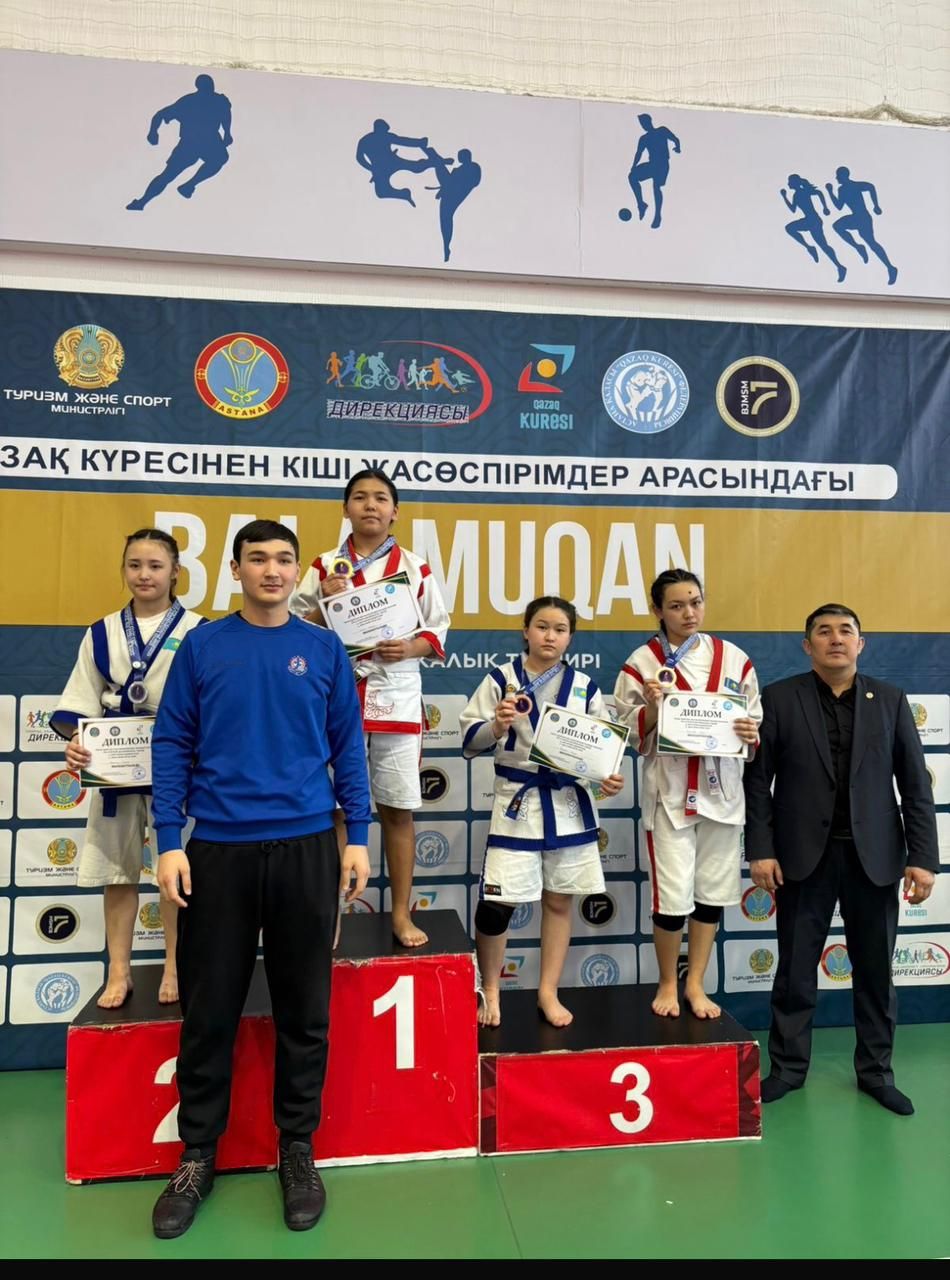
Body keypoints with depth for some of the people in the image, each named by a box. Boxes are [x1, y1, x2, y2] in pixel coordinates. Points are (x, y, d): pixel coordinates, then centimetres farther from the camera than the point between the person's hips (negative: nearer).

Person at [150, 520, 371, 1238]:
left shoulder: (324, 649, 4)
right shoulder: (202, 647, 3)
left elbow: (348, 746, 5)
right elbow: (173, 745, 3)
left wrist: (358, 838, 1)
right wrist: (170, 842, -4)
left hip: (306, 845, 0)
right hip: (218, 847, 0)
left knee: (304, 1008, 10)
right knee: (209, 1008, 10)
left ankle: (297, 1148, 28)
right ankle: (198, 1154, 29)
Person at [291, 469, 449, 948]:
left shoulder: (415, 568, 6)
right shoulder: (325, 567, 6)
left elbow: (438, 630, 6)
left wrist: (410, 647, -13)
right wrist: (326, 600, -11)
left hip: (397, 700, 0)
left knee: (397, 810, 6)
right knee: (333, 809, 4)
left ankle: (401, 913, 20)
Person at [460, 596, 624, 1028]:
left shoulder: (584, 686, 6)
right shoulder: (501, 679, -2)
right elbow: (470, 742, -5)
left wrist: (610, 776, -12)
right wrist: (497, 726, -24)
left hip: (570, 803, 3)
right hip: (518, 802, -3)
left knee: (560, 900, 12)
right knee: (497, 903, -3)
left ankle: (548, 992, 28)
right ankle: (489, 990, 21)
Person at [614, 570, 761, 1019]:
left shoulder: (734, 658, 3)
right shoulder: (642, 663, -5)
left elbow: (756, 724, 10)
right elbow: (629, 737, -3)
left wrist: (751, 733, -12)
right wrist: (652, 708, -20)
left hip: (720, 790, 3)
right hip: (669, 793, -3)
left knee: (712, 893, 12)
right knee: (673, 898, -1)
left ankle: (695, 984, 31)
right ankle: (668, 984, 25)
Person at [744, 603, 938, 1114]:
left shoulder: (890, 700, 4)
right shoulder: (779, 699, -1)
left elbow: (915, 784, 3)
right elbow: (757, 780, -3)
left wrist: (923, 856, -3)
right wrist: (760, 849, -8)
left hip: (874, 856, 2)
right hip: (804, 855, -1)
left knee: (875, 969, 12)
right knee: (796, 968, 9)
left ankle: (876, 1071, 30)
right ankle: (788, 1066, 25)